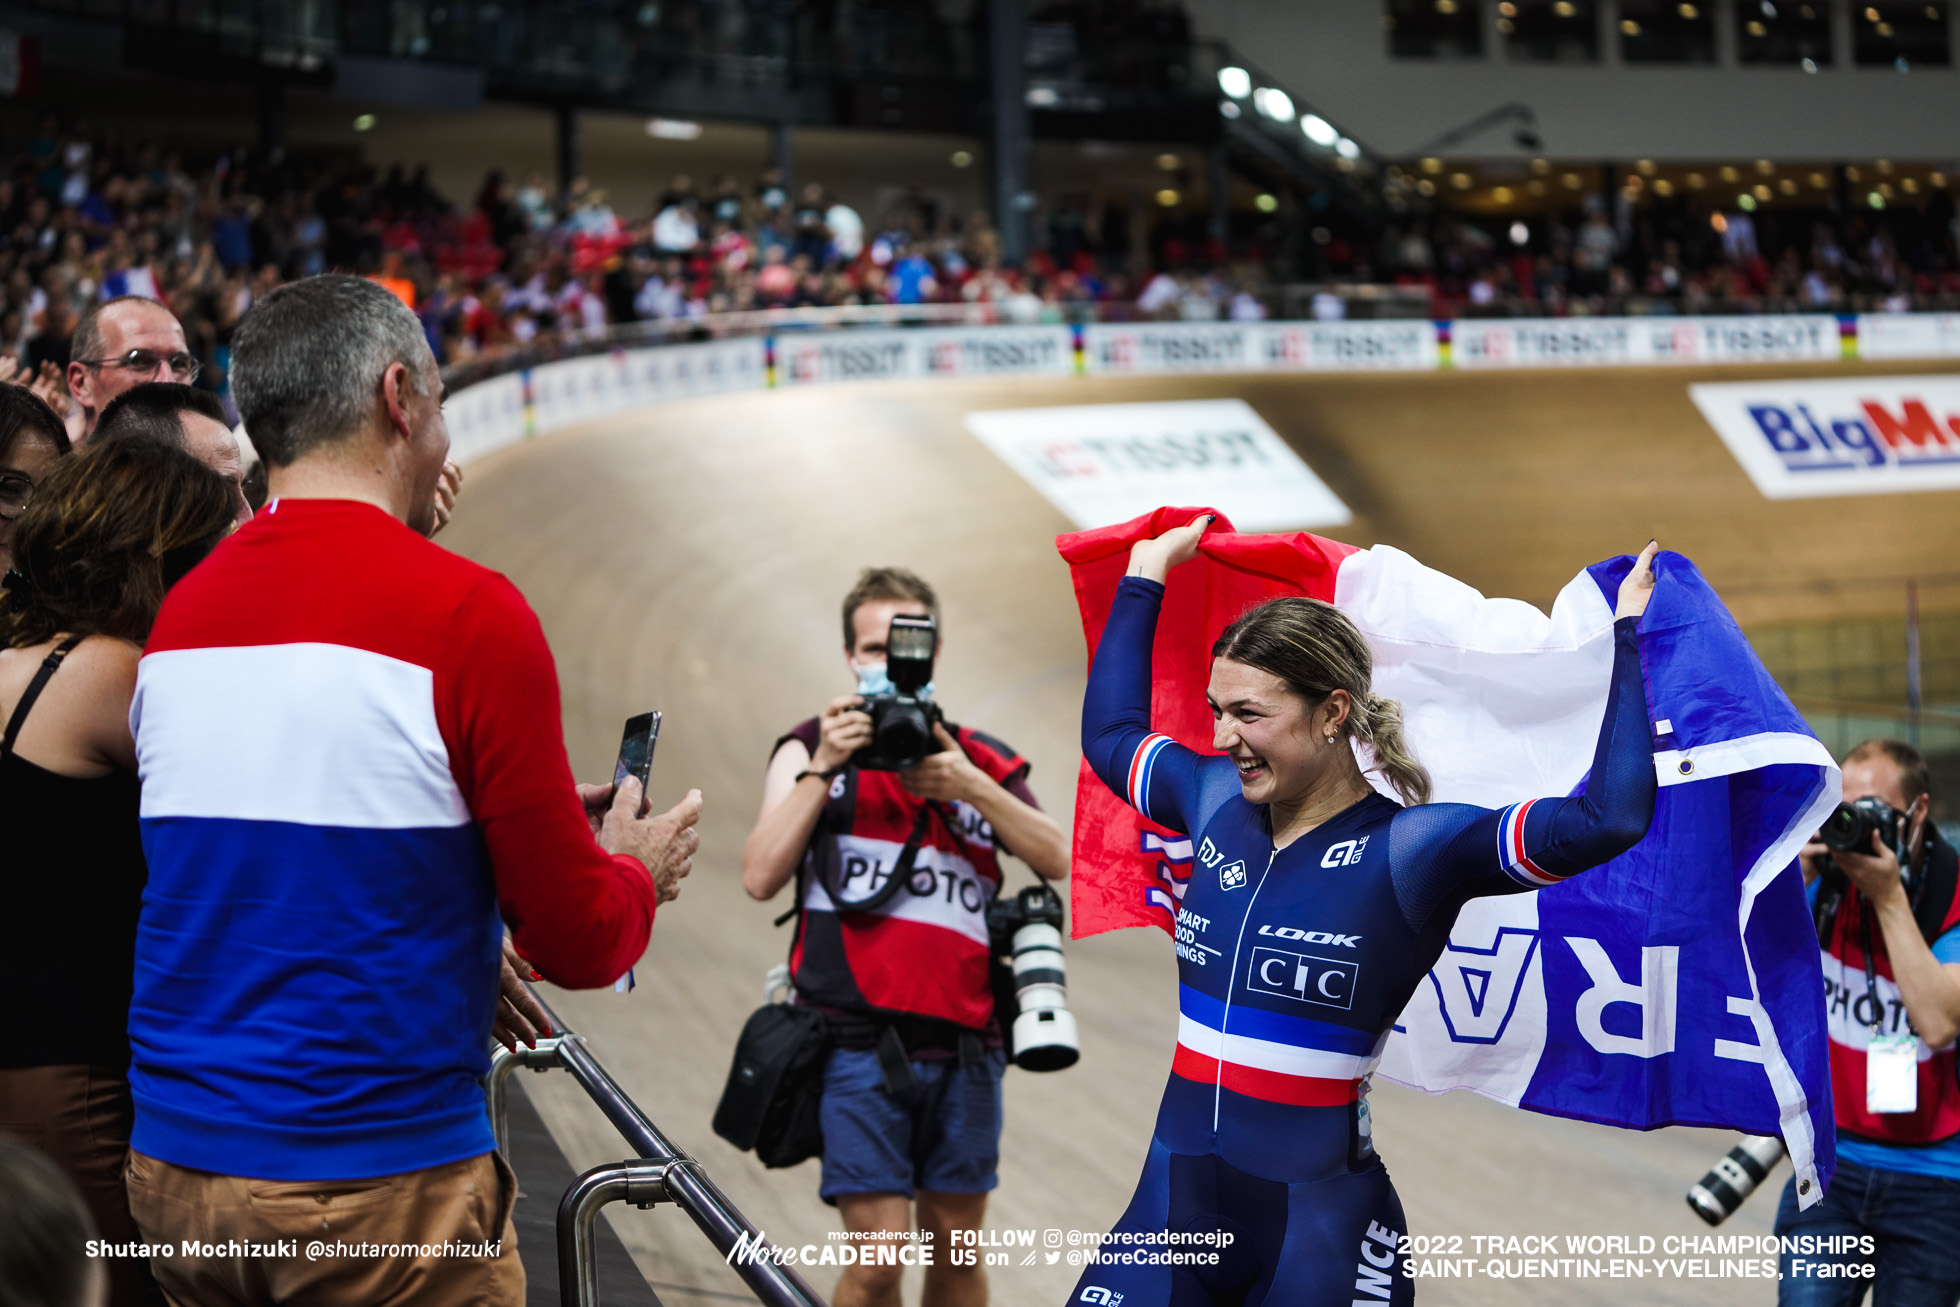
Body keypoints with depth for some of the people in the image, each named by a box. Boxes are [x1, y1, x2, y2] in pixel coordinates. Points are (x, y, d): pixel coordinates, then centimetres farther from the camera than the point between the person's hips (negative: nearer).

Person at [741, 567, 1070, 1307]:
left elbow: (1056, 860, -1)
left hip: (963, 1043, 3)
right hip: (859, 1042, -3)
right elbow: (760, 877, -6)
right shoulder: (811, 748, 8)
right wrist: (821, 768, -12)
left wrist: (970, 787, -13)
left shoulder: (982, 761, 14)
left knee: (957, 1244, 9)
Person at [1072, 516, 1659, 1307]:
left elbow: (1610, 817, -24)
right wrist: (1146, 575, 29)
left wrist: (1624, 638, -18)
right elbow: (1111, 734, 26)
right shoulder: (1217, 804, 5)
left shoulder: (1411, 848, -12)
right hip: (1172, 1203, 5)